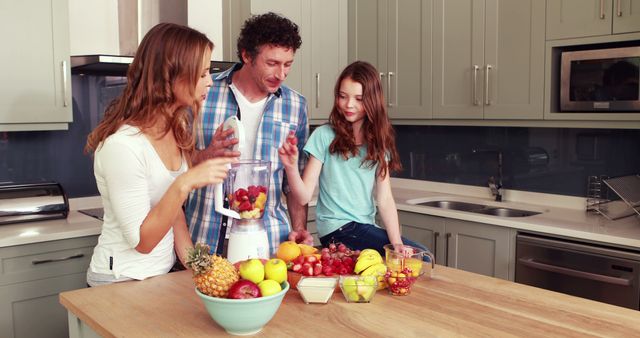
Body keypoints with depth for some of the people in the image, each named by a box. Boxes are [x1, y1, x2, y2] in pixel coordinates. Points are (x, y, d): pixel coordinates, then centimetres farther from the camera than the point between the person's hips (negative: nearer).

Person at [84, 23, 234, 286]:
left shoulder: (174, 130, 0)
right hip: (121, 281, -7)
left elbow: (173, 208, 6)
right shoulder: (123, 143, -25)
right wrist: (184, 184, -34)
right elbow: (142, 241, -22)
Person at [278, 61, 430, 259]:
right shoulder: (324, 136, -6)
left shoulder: (378, 142, 6)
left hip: (367, 228, 5)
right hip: (338, 229, -5)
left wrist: (397, 242, -13)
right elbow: (303, 197, -9)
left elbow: (385, 200, -1)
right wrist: (291, 167, -28)